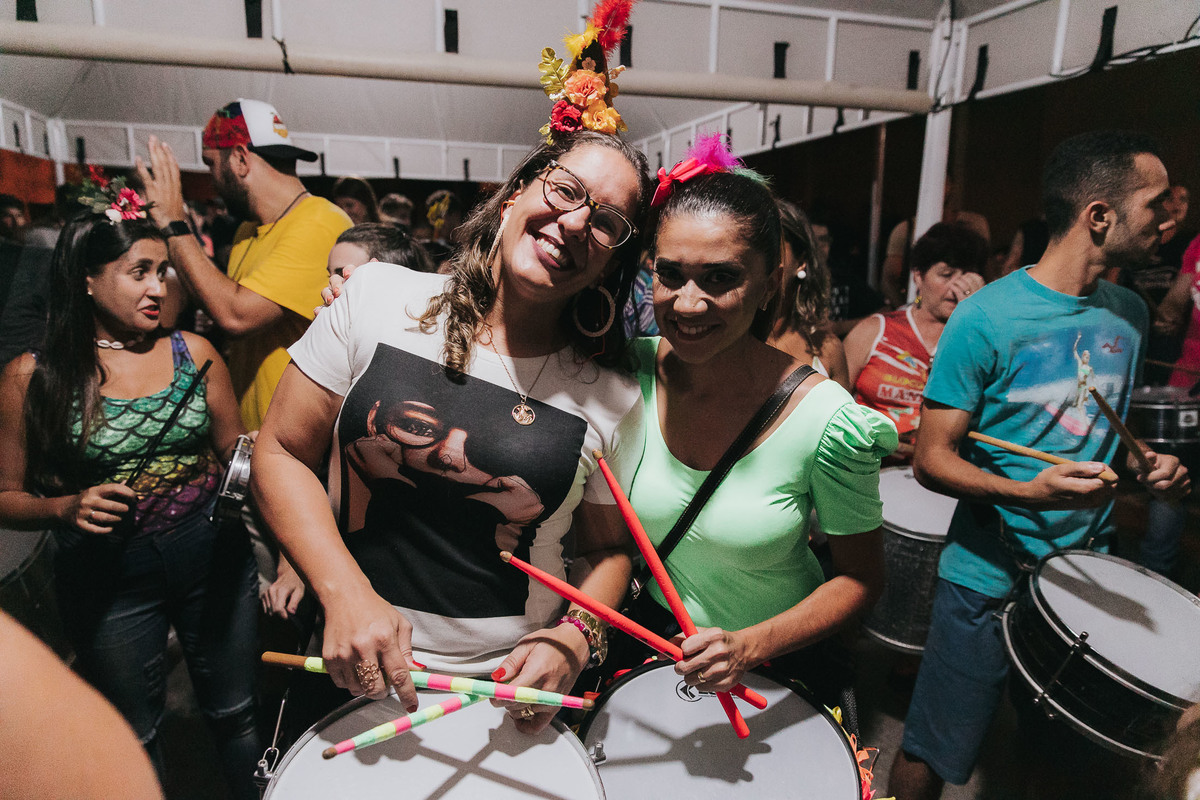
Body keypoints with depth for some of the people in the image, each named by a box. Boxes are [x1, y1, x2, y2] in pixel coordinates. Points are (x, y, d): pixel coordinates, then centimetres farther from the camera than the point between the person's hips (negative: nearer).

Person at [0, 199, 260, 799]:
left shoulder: (193, 353, -3)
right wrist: (67, 508, -21)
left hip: (213, 559, 2)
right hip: (107, 582, -1)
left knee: (236, 714, 18)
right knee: (135, 739, 21)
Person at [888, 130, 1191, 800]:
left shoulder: (1129, 314, 6)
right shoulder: (987, 317, -16)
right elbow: (932, 457, -15)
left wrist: (1147, 464, 0)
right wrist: (1028, 492, -29)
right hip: (991, 579, -6)